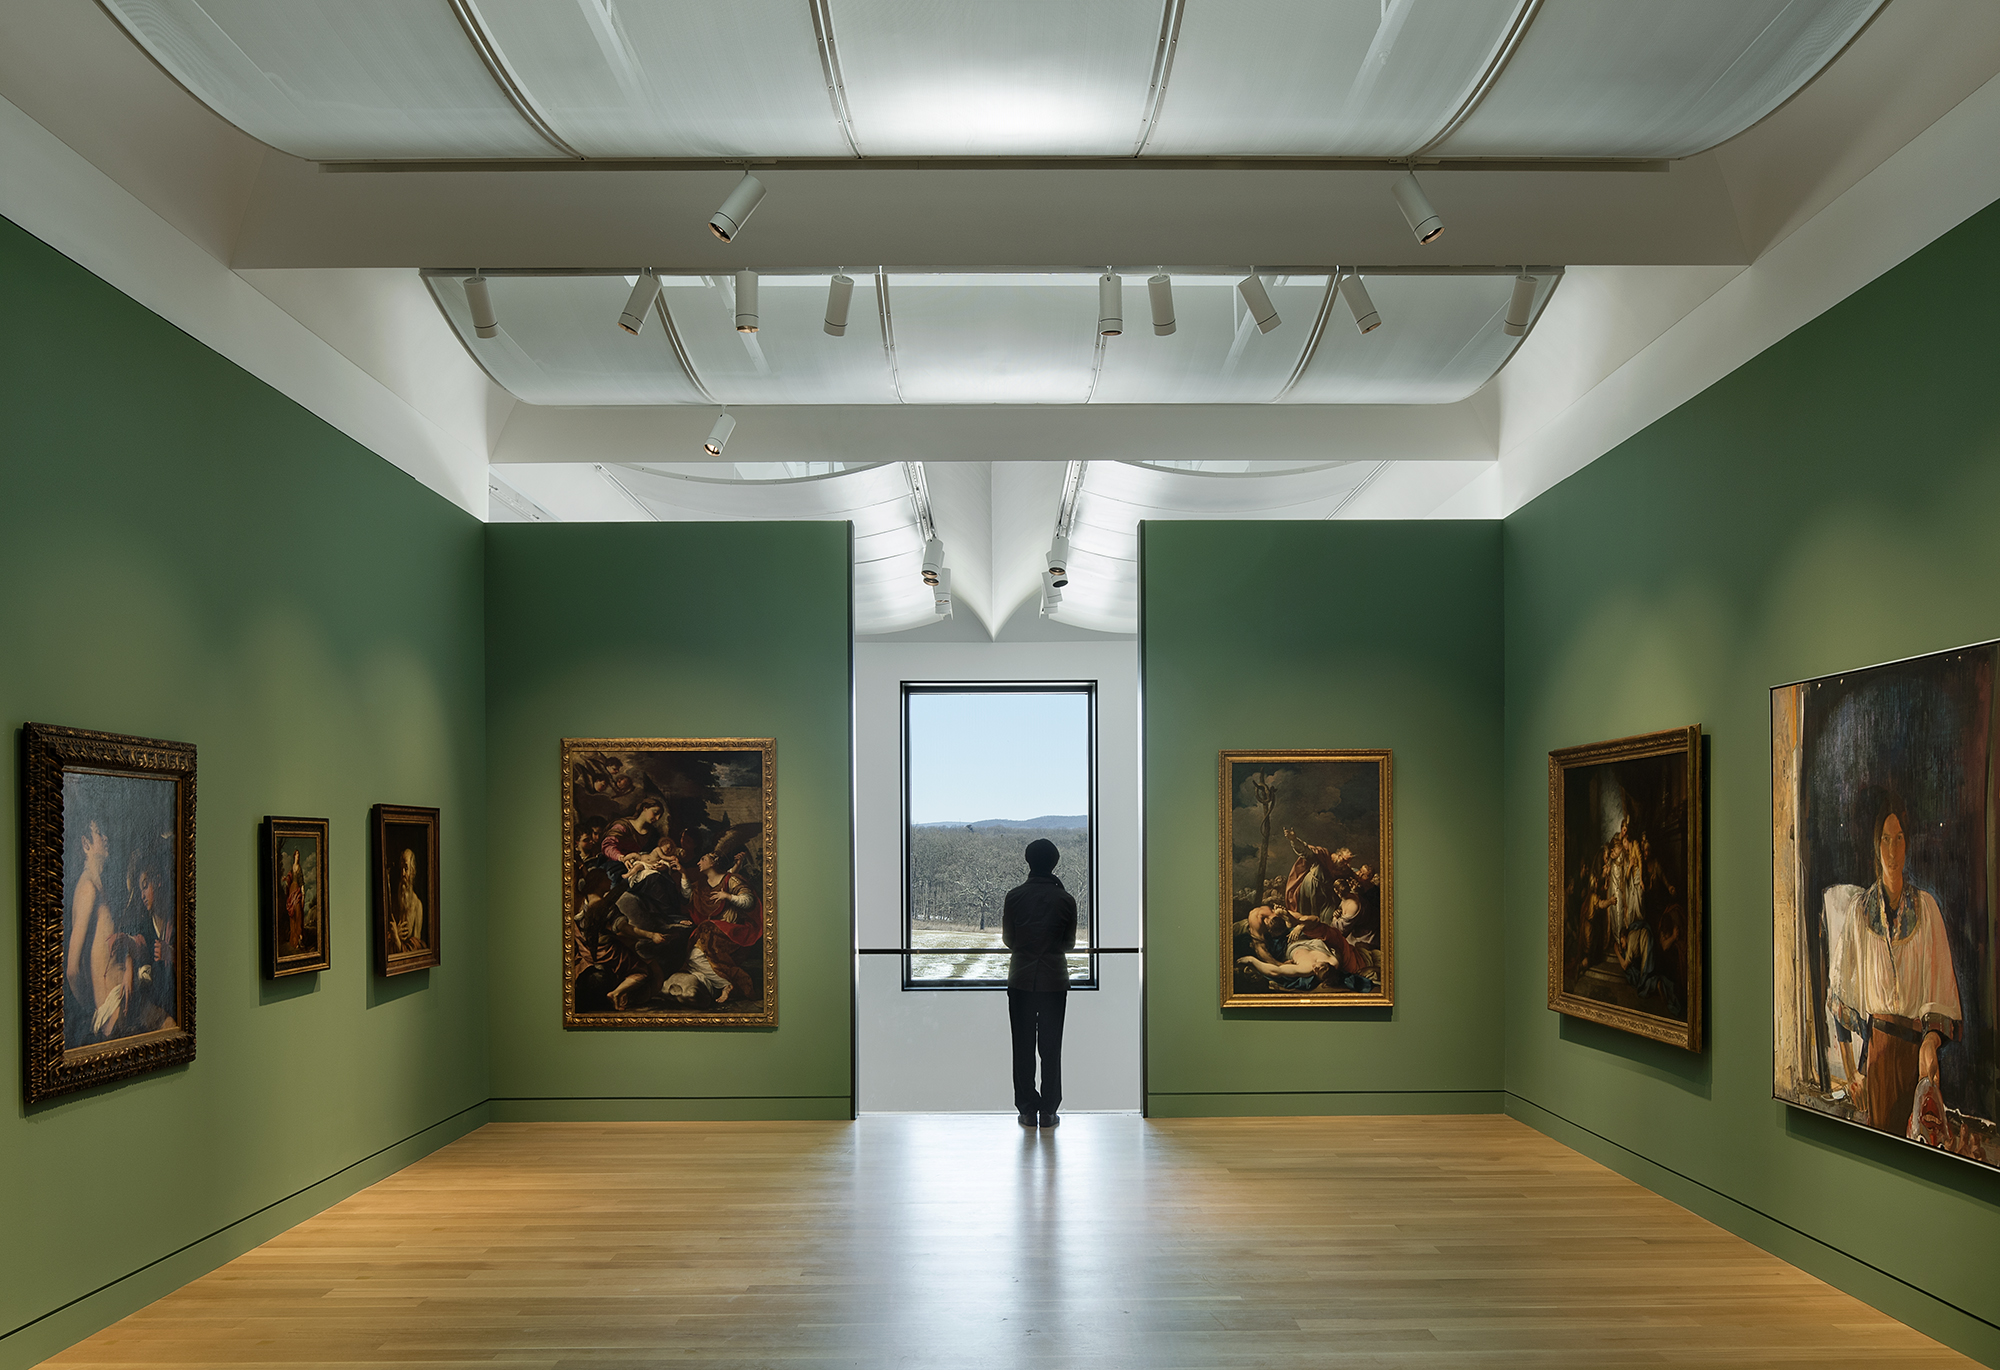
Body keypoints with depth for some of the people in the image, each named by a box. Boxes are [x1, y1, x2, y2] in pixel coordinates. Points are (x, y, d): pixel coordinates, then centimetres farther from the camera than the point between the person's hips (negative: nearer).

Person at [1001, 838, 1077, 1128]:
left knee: (1023, 1046, 7)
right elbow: (1070, 942, 3)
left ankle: (1027, 1109, 8)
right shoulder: (1065, 899, -5)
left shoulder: (1014, 897, -5)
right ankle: (1048, 1110, 7)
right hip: (1054, 979, 0)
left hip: (1021, 979, 0)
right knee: (1051, 1047, 6)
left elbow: (1007, 939, 3)